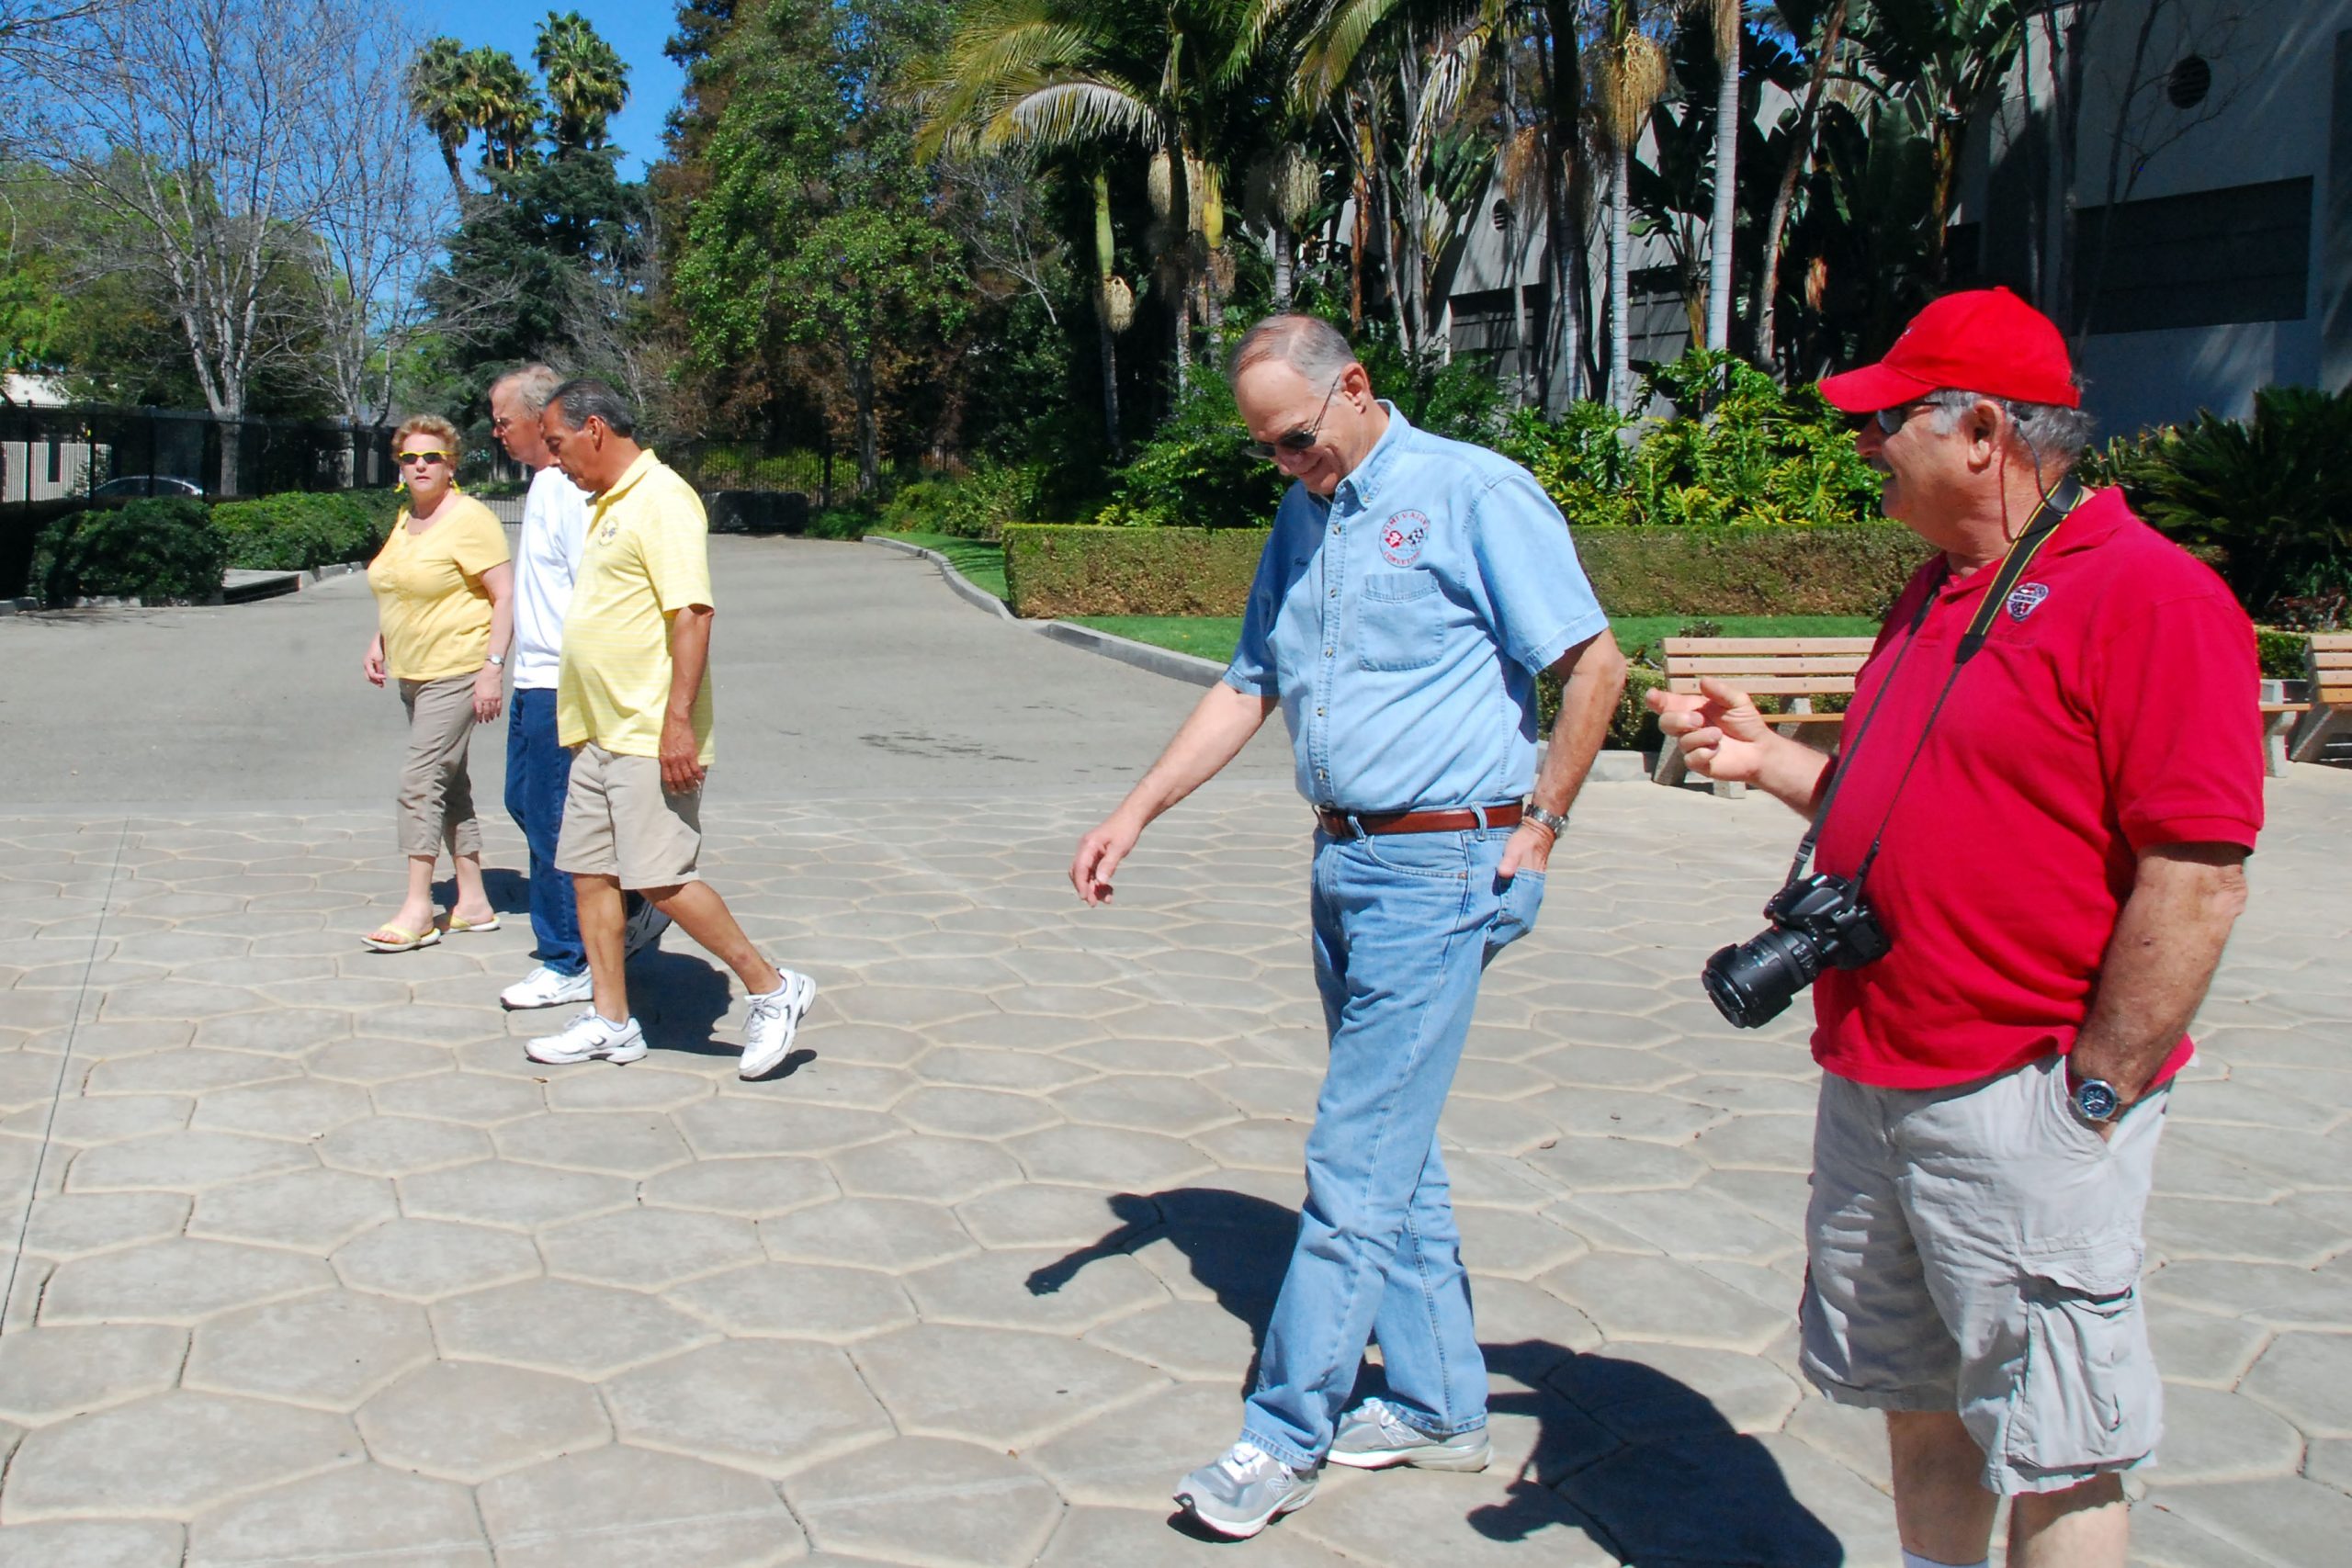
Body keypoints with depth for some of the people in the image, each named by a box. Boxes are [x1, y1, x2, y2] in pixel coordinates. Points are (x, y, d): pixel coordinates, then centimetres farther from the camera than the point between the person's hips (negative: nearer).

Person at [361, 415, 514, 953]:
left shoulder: (469, 519, -12)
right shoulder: (406, 520, 15)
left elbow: (505, 594, -16)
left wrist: (493, 666, -22)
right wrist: (379, 643, 16)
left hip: (456, 672, -9)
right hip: (413, 673, 9)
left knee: (420, 782, -11)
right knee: (449, 784, 11)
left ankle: (418, 909, -6)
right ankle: (473, 902, 17)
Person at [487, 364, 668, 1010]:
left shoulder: (571, 488, -18)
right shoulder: (544, 483, 14)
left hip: (562, 688, -11)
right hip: (535, 681, 11)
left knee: (553, 822, -2)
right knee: (525, 803, 18)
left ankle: (567, 965, 10)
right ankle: (631, 908, 24)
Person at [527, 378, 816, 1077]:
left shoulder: (661, 499, -13)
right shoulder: (609, 505, 17)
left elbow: (691, 613, -21)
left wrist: (678, 720, -27)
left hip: (650, 738, -10)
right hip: (600, 733, 10)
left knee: (661, 881, -10)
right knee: (589, 872, 10)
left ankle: (772, 990, 3)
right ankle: (610, 1022, 20)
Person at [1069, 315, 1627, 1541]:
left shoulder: (1473, 494, -10)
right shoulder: (1300, 518, 13)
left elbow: (1594, 664, -11)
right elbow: (1247, 689, 17)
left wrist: (1538, 827, -9)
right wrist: (1134, 814, 11)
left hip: (1440, 867, -8)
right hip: (1343, 862, 8)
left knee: (1355, 1161, -4)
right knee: (1394, 1146, 15)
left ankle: (1287, 1431, 8)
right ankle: (1440, 1405, 28)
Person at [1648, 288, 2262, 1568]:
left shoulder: (2148, 594, -15)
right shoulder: (1938, 591, 14)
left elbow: (2197, 877, -19)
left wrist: (2093, 1095, -18)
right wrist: (1763, 757, 8)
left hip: (2023, 1110, -8)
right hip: (1870, 1081, 8)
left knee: (2048, 1450, 5)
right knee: (1913, 1400, 20)